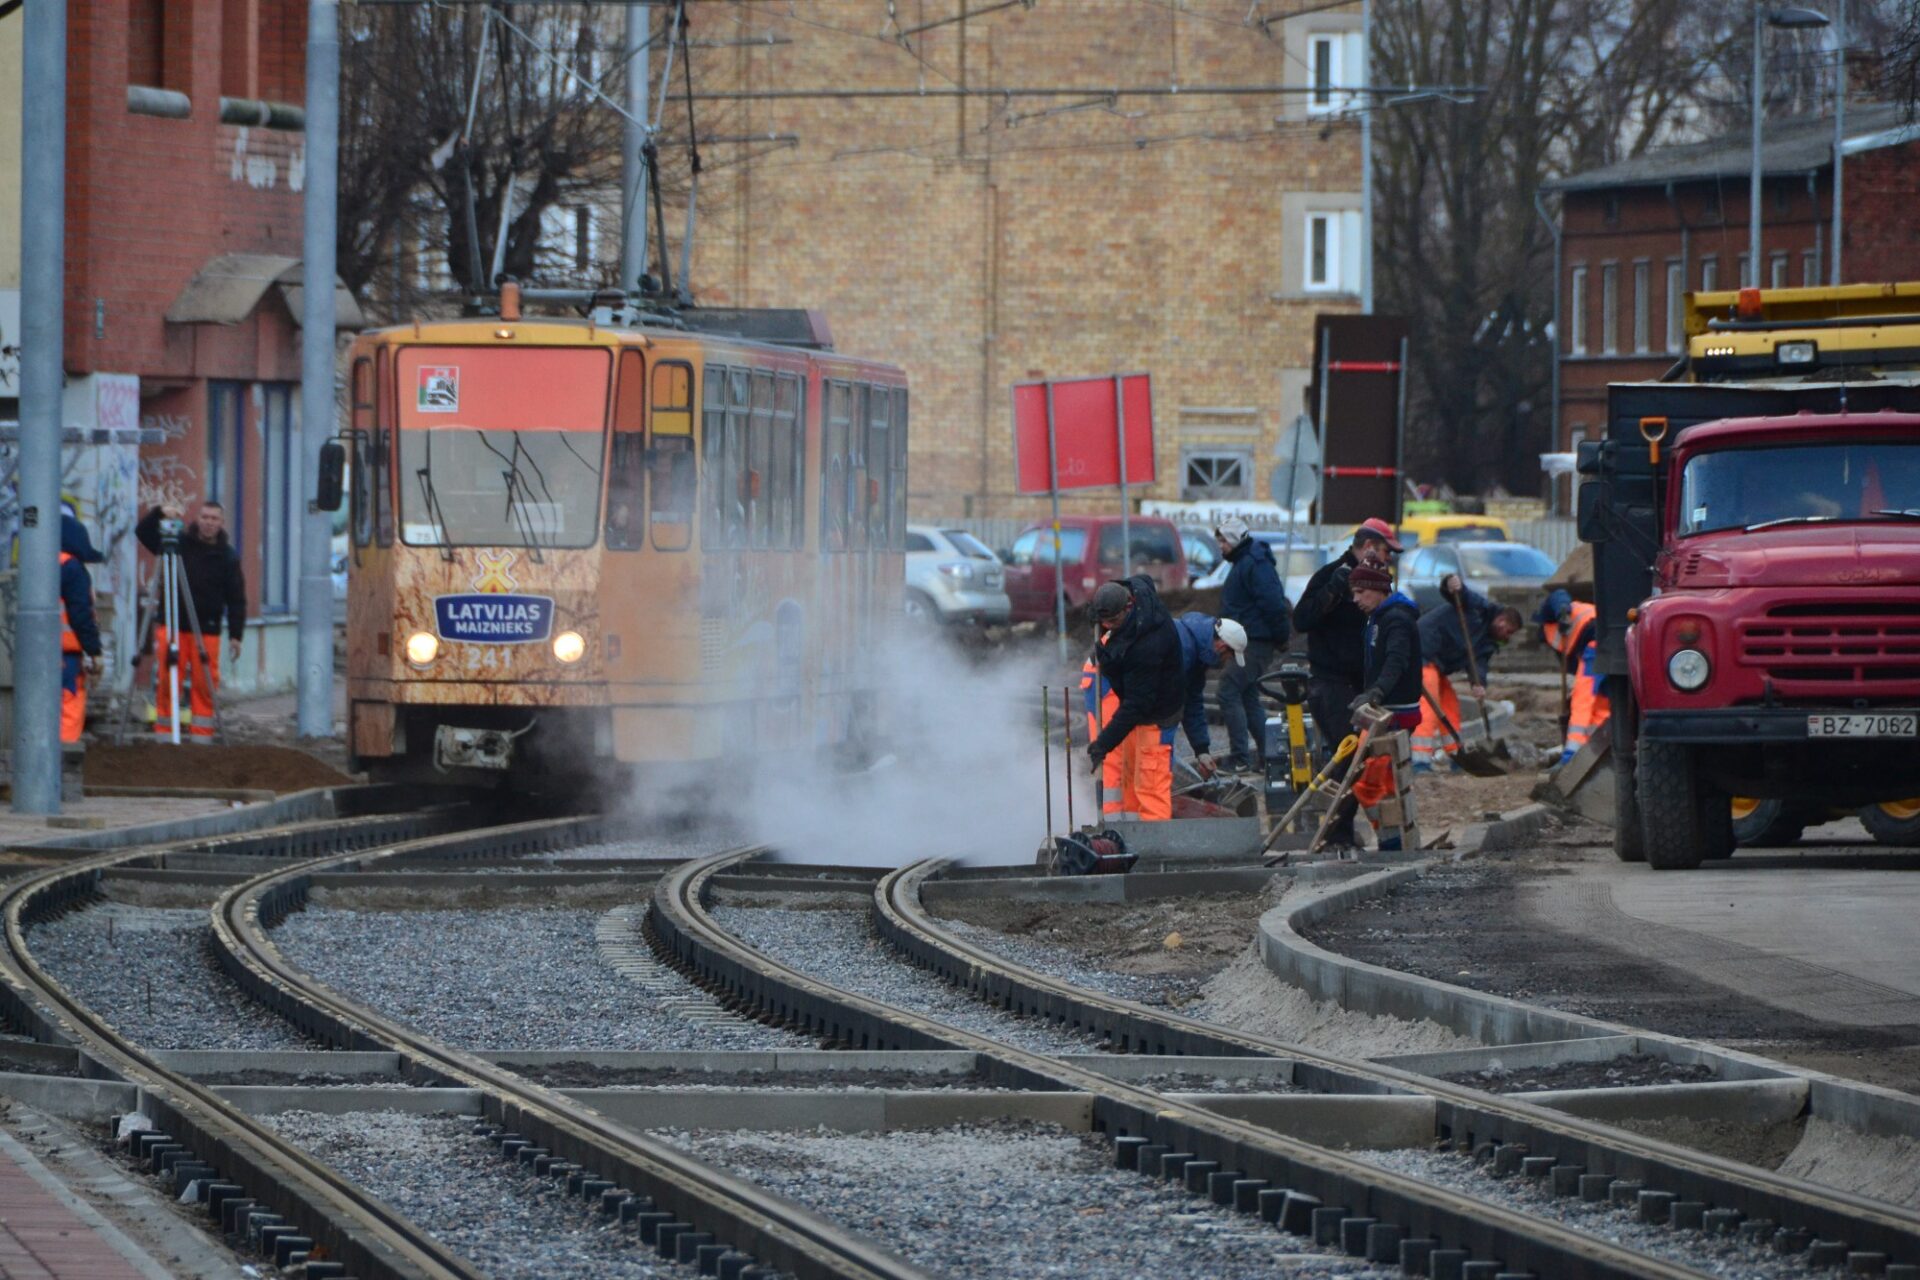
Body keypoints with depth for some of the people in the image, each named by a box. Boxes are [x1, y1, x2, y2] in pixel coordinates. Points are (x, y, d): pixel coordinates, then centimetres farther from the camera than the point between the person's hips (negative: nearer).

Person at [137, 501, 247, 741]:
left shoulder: (228, 556, 5)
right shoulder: (180, 544, 5)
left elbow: (236, 599, 5)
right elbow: (142, 532, 4)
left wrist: (235, 635, -1)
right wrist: (159, 513, -14)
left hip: (207, 630, 0)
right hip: (172, 626, 0)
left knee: (205, 685, -1)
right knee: (166, 683, -2)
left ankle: (202, 734, 7)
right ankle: (164, 731, 4)